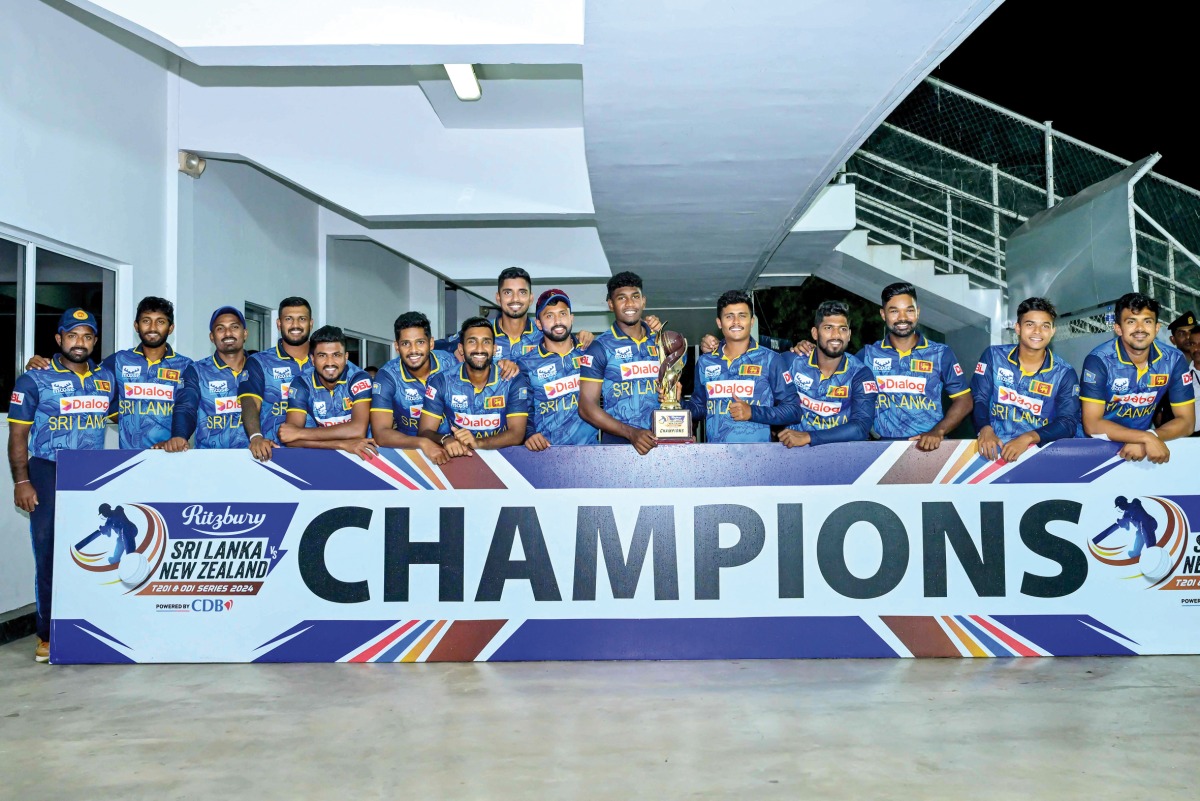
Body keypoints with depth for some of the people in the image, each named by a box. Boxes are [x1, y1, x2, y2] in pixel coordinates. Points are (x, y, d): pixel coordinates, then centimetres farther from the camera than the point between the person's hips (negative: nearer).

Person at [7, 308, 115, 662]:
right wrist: (21, 481, -10)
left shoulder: (106, 378, 10)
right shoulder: (34, 379, 0)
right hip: (49, 476, -3)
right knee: (50, 557, 1)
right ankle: (49, 635, 10)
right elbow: (18, 435, -1)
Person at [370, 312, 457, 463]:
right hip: (408, 449, -1)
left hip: (449, 445, 1)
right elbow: (380, 433, -19)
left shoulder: (449, 363, -7)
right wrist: (422, 443, -35)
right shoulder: (387, 376, -11)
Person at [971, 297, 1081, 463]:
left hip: (1039, 451, 0)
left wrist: (1028, 438, -24)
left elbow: (1068, 422, -6)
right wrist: (985, 429, -22)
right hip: (995, 447, 0)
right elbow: (978, 398, -1)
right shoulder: (994, 356, 5)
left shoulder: (1065, 374, 3)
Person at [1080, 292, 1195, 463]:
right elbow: (1092, 425, -18)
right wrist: (1146, 437, -27)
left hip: (1144, 449, 3)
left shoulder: (1174, 360, -4)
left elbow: (1186, 421, -2)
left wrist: (1147, 439, -20)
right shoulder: (1098, 360, -15)